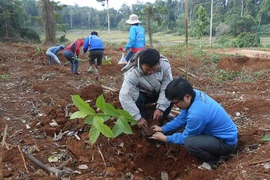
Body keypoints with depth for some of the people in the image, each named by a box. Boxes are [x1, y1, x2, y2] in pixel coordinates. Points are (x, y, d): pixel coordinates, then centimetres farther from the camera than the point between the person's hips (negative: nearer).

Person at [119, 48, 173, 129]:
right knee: (136, 98, -36)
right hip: (143, 94, -2)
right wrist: (138, 118, -39)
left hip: (159, 92, 2)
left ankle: (160, 119, -4)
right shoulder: (133, 73, -34)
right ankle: (143, 126, -10)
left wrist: (160, 108, -34)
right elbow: (125, 96, -38)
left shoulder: (164, 64, -28)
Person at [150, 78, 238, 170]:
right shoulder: (194, 94, -9)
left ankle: (214, 160, 0)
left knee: (189, 142, -30)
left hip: (227, 142, -9)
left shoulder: (196, 114, -34)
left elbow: (185, 137, -15)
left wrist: (165, 138, -4)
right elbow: (181, 119, 7)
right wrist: (163, 129, 6)